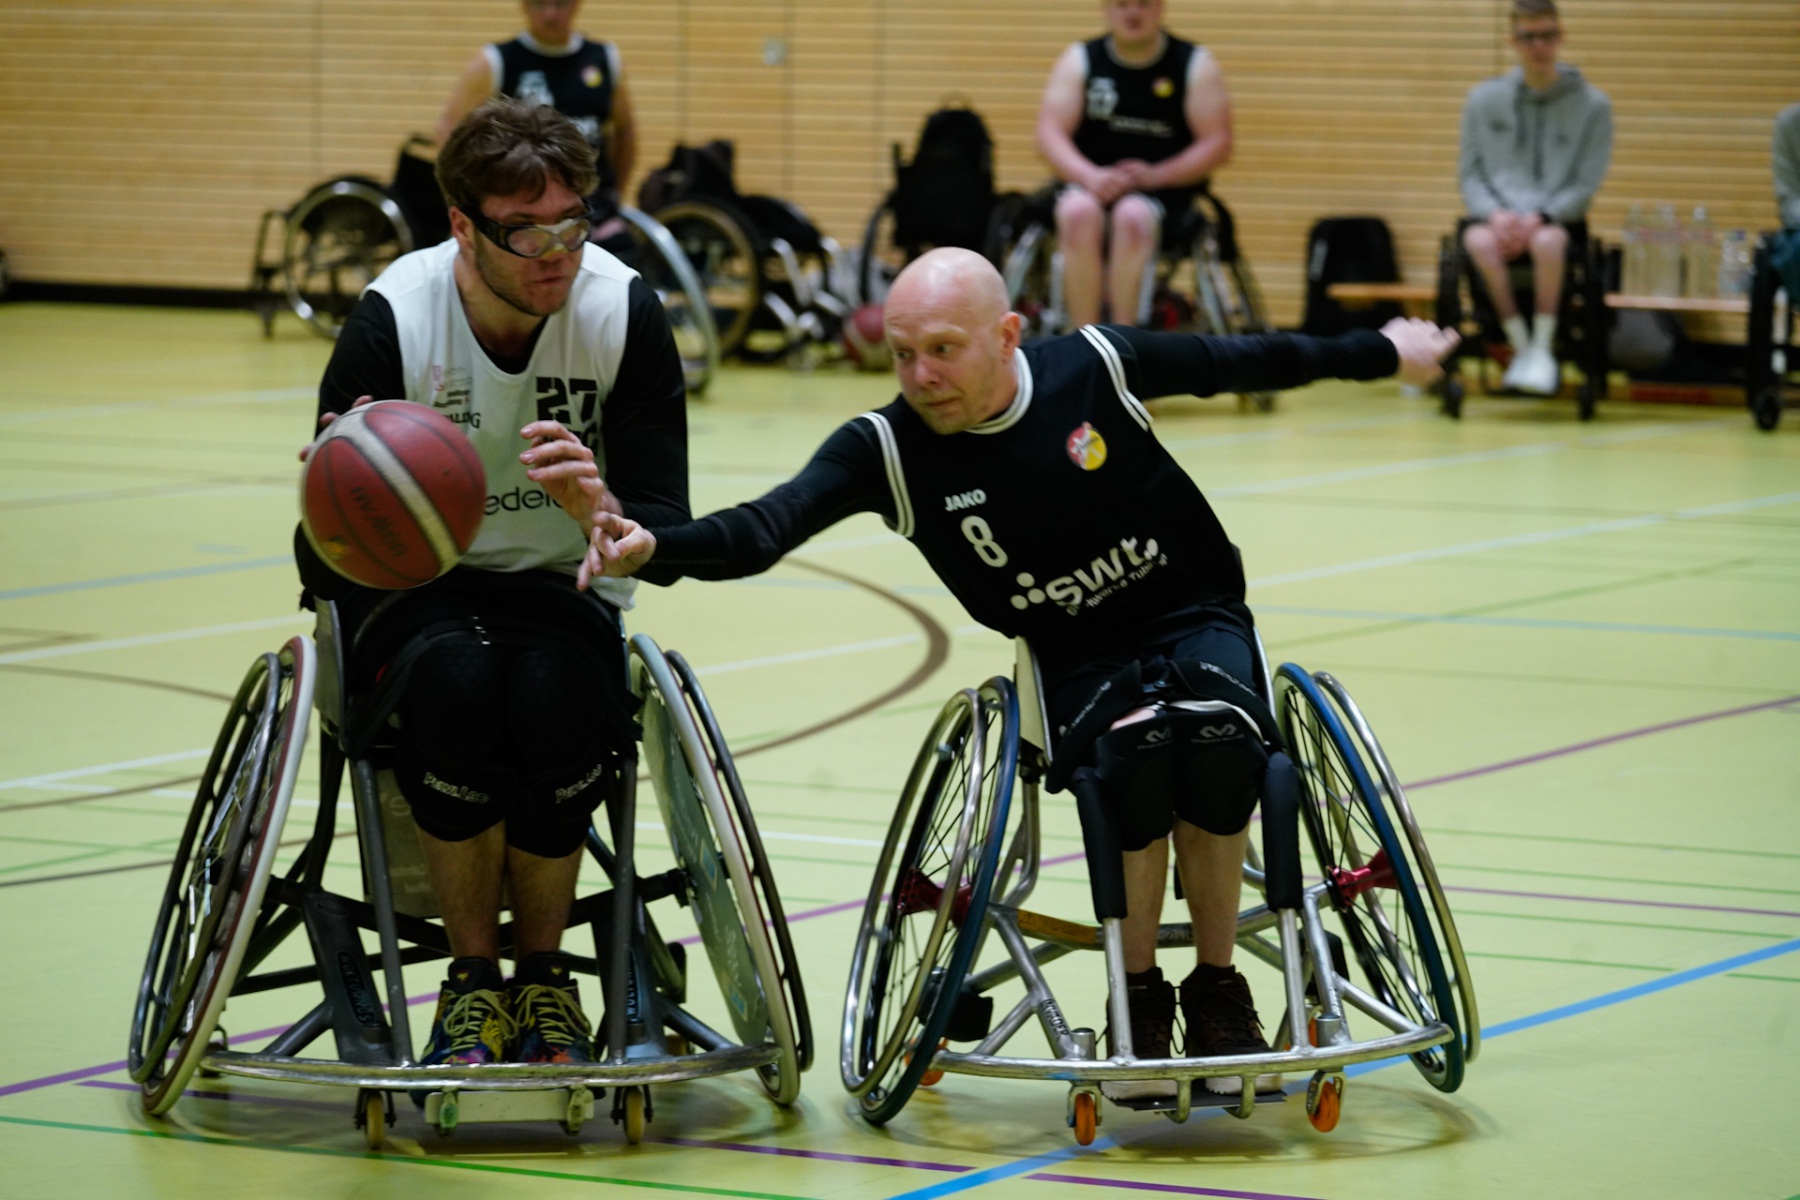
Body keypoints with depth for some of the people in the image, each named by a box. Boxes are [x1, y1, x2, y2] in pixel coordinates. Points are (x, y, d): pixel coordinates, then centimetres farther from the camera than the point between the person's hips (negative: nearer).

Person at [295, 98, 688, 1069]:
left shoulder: (625, 312, -13)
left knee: (555, 699, -33)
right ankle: (472, 977, -14)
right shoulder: (390, 322, -18)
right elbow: (324, 570, -19)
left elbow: (668, 540, -14)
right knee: (456, 680, -35)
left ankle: (543, 971, -6)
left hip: (560, 590, 1)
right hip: (412, 594, -1)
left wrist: (601, 510, -38)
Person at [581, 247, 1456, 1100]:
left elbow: (1239, 361, 3)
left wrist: (1380, 352, 17)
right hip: (1077, 658, 0)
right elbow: (766, 527, -30)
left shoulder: (1095, 365, -14)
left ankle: (1217, 988, -10)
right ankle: (1139, 997, -10)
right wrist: (652, 549, -50)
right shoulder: (888, 448, -17)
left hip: (1196, 616, 1)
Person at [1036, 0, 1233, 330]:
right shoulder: (1079, 61, 9)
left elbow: (1218, 144, -2)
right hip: (1088, 185, 1)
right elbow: (1049, 134, -1)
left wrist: (1156, 175, -17)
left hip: (1165, 192, -1)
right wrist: (1091, 176, -21)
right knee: (1077, 211, -34)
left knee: (1132, 216, -36)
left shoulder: (1195, 64, 5)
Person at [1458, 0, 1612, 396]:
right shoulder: (1483, 99, 8)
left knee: (1548, 242, -38)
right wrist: (1496, 213, -12)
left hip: (1558, 219, -1)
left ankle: (1544, 347, -21)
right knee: (1479, 241, -35)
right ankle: (1520, 344, -21)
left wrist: (1539, 217, -16)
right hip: (1498, 216, 1)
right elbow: (1470, 174, 8)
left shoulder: (1592, 105, 3)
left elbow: (1586, 184, -1)